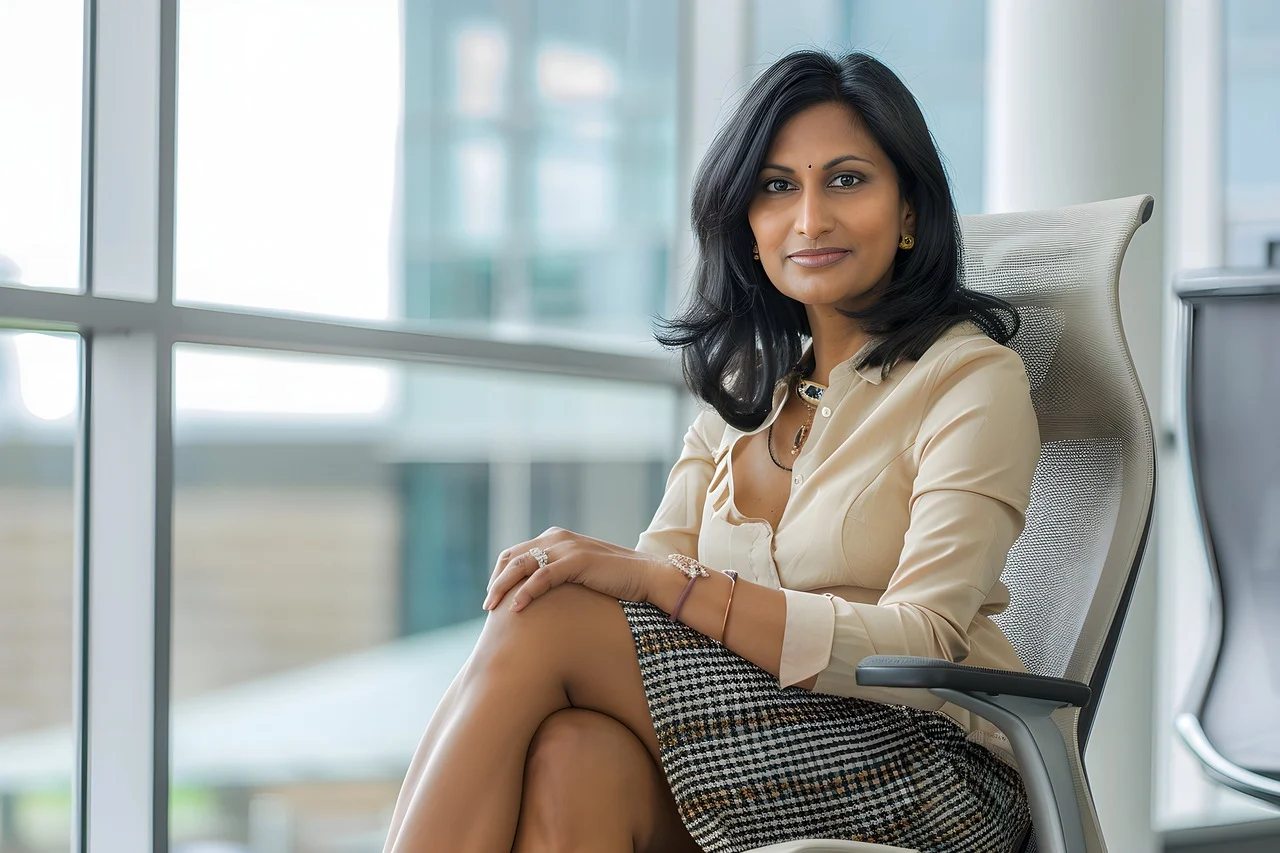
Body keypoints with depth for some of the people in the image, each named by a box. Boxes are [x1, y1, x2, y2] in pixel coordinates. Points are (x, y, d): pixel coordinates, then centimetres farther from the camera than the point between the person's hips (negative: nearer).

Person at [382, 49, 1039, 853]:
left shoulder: (973, 378, -3)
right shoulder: (747, 385, 19)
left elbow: (919, 648, -15)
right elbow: (656, 566, 9)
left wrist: (667, 583, -24)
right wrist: (576, 561, -16)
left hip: (933, 765, -5)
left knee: (545, 622, -22)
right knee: (575, 754, -31)